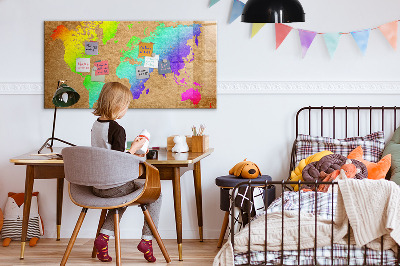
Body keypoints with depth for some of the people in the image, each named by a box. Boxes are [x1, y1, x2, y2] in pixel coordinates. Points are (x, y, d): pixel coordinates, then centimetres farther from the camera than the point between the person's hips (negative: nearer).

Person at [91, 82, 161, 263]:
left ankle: (104, 236, 18)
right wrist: (134, 148, -8)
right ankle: (147, 239, 8)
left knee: (123, 195, 36)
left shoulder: (96, 125, 6)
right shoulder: (117, 129, -20)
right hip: (114, 186, -8)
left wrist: (129, 154, 19)